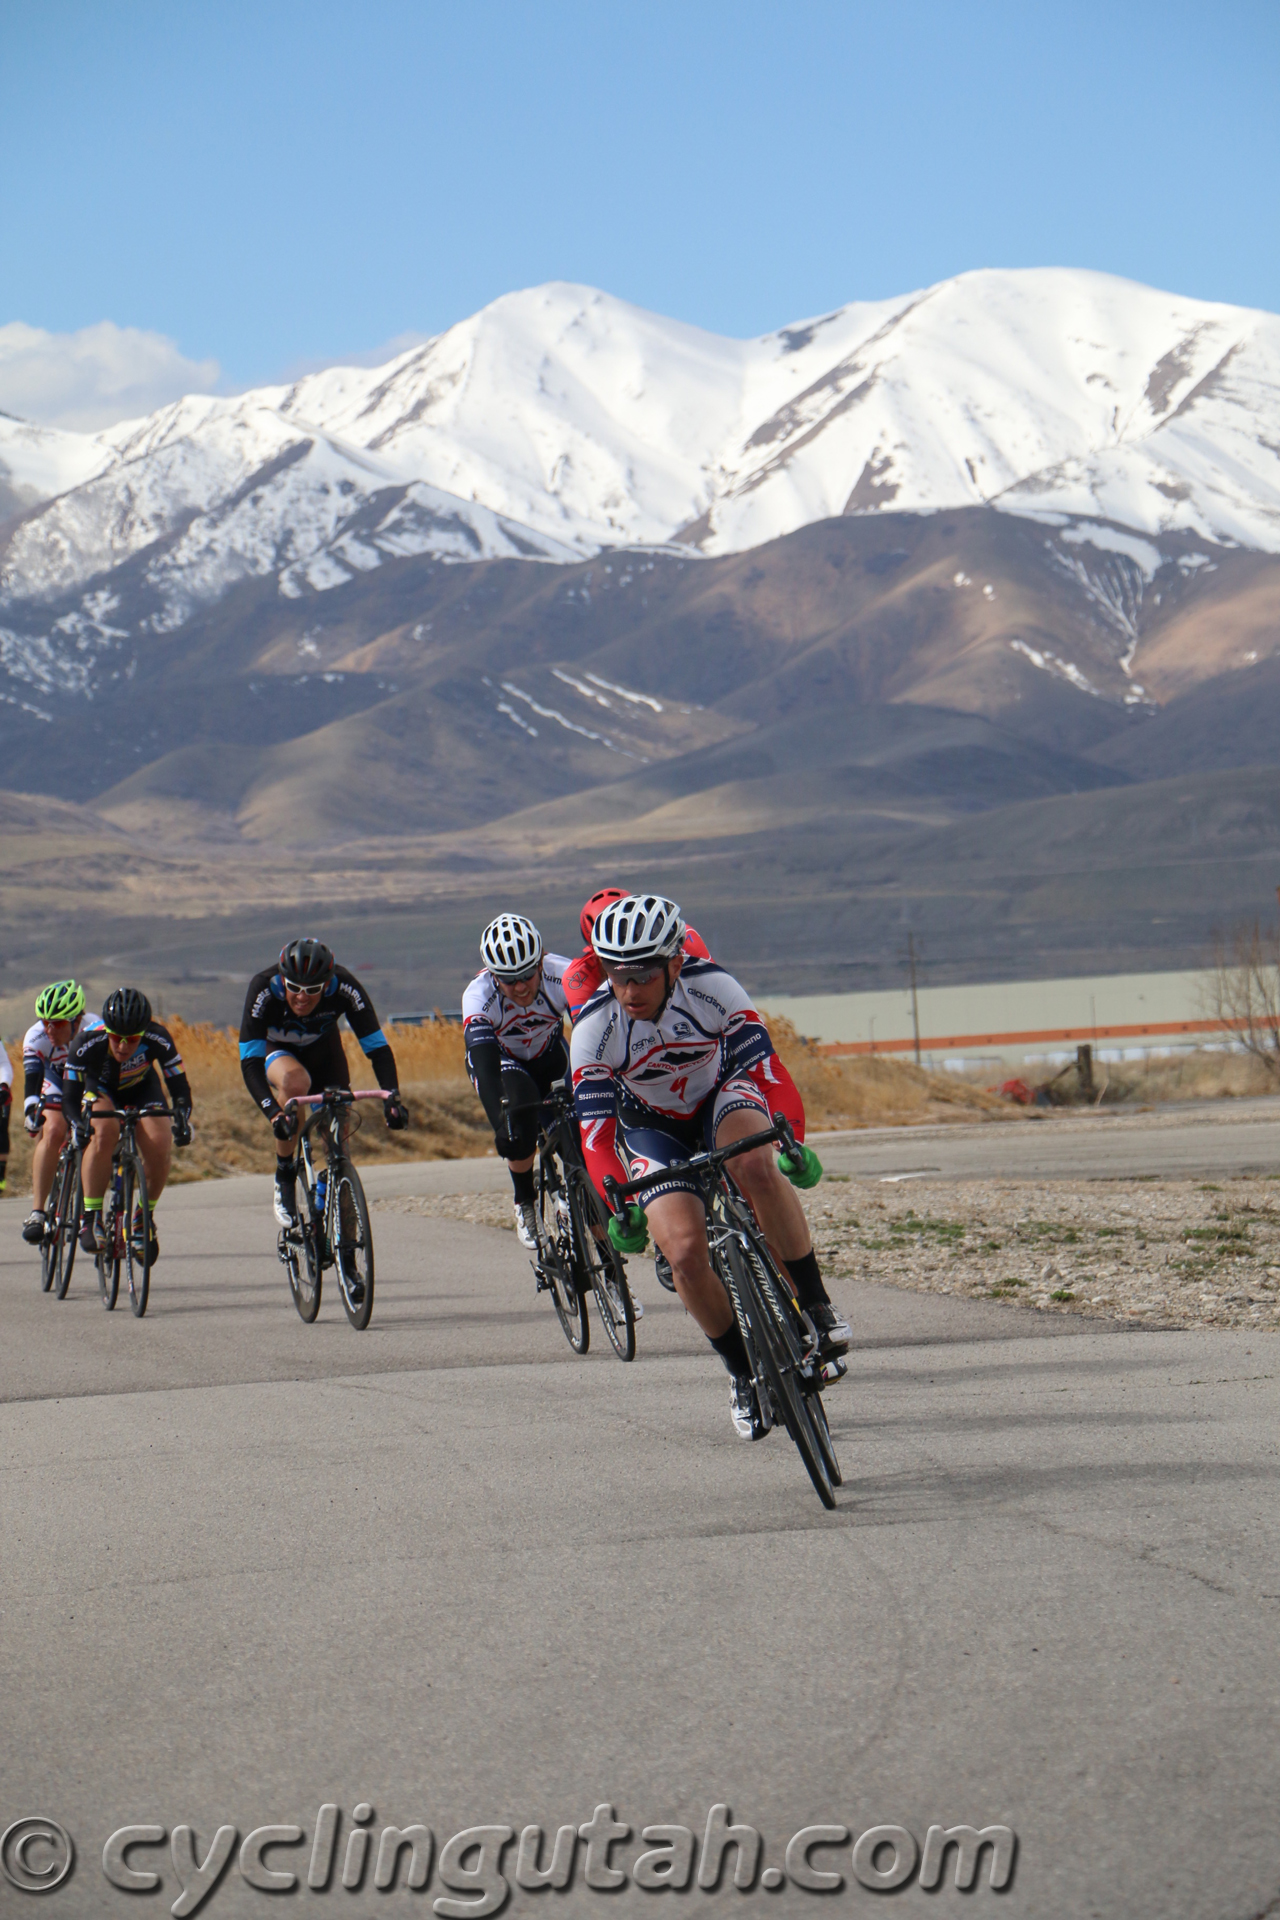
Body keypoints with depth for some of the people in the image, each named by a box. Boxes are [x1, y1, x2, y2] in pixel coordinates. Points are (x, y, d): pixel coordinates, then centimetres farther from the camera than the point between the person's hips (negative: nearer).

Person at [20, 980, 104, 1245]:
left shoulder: (96, 1032, -35)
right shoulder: (36, 1037, -28)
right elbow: (32, 1077, -36)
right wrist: (31, 1109, -55)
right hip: (57, 1085, 0)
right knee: (53, 1131, -25)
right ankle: (36, 1212, -25)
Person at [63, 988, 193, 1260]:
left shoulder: (158, 1039, -34)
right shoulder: (88, 1044, -36)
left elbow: (179, 1087, -29)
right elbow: (70, 1097, -33)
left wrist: (182, 1120, -48)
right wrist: (78, 1124, -54)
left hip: (141, 1087, 1)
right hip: (100, 1087, -1)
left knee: (160, 1145, -23)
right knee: (103, 1135, -33)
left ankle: (145, 1216, 2)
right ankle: (90, 1216, -19)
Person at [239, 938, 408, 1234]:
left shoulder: (344, 988, -32)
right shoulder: (264, 989, -36)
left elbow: (377, 1046, -29)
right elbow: (249, 1061, -38)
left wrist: (392, 1097, -44)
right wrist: (273, 1111, -52)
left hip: (323, 1050, 3)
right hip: (277, 1051, -3)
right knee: (295, 1080, -36)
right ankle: (284, 1177, -20)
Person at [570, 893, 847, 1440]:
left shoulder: (712, 987, -29)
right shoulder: (594, 1028, -27)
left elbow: (762, 1066, -30)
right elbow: (595, 1130, -27)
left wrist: (793, 1142, -45)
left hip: (720, 1096, -1)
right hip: (652, 1124, 1)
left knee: (756, 1166, -36)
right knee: (685, 1252, -20)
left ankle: (815, 1307, -21)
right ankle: (744, 1374, 3)